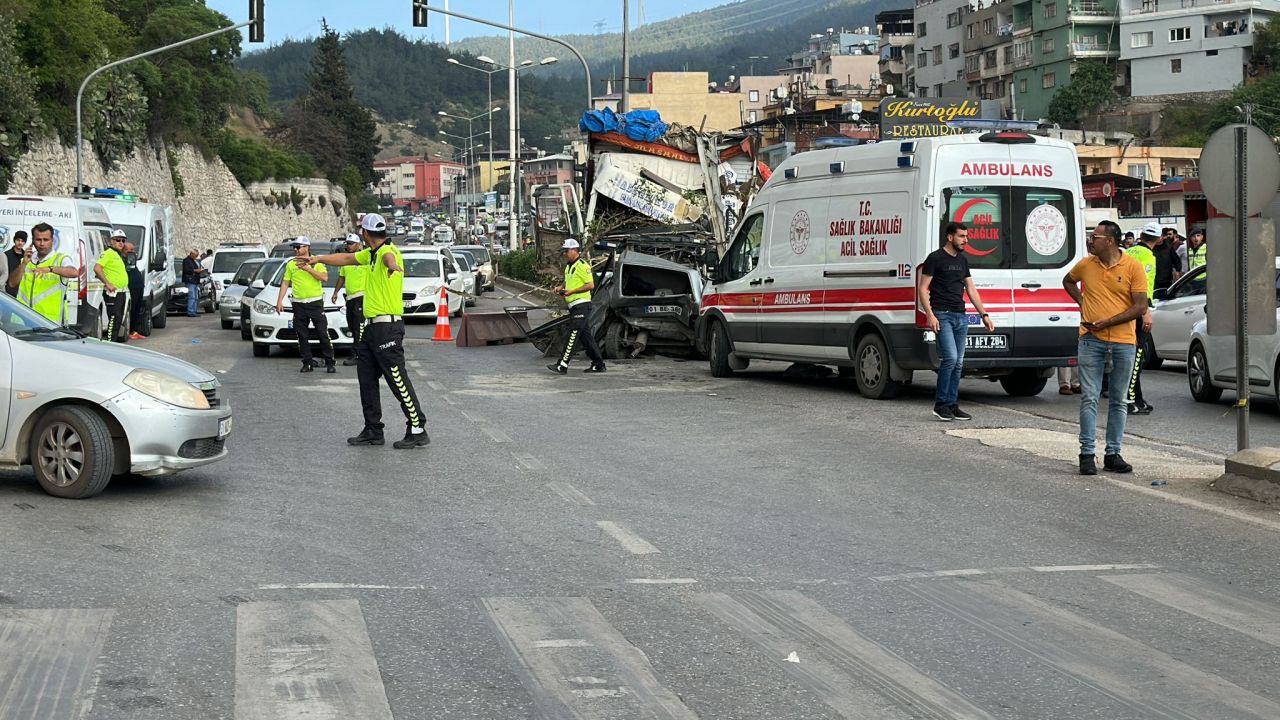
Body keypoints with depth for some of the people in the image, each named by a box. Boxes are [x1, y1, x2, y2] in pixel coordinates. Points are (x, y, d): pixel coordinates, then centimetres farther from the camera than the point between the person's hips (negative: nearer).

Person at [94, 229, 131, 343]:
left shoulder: (118, 255, 19)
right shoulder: (108, 253, -11)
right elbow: (97, 268, -23)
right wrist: (107, 284, -22)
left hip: (122, 293, 10)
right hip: (113, 293, -10)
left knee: (119, 319, 15)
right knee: (114, 319, -13)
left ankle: (119, 339, 23)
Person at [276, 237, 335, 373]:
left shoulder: (317, 262, 3)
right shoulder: (291, 265, 11)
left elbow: (324, 277, -11)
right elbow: (285, 283, 13)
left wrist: (307, 268, -16)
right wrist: (279, 301, 5)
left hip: (316, 302, -3)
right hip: (299, 304, 3)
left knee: (323, 334, -5)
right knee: (302, 336, 2)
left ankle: (329, 363, -1)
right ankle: (307, 363, 8)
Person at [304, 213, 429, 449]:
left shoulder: (388, 250, -15)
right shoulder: (372, 254, 16)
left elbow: (389, 257, -41)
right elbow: (346, 258, 32)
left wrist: (392, 265, -64)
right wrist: (318, 259, 37)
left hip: (387, 326, -10)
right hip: (372, 326, 10)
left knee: (398, 380, -10)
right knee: (366, 378, 14)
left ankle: (418, 431, -7)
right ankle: (373, 431, 21)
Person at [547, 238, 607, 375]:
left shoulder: (582, 265, -12)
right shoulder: (568, 267, 18)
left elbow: (591, 285, -17)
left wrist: (572, 291, -21)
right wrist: (561, 288, 9)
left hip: (581, 304, -10)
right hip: (574, 306, 10)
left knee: (572, 335, -11)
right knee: (586, 336, 10)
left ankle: (562, 366, -14)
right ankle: (598, 365, 15)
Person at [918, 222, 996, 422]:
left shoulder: (963, 260, 17)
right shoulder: (935, 258, -4)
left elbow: (971, 290, 21)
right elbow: (923, 289, -6)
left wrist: (984, 315, 15)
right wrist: (930, 315, -17)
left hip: (961, 316, 7)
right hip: (942, 316, -7)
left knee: (958, 363, 5)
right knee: (951, 358, -17)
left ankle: (952, 405, 11)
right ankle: (940, 405, -8)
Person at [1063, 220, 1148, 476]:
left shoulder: (1133, 267, -5)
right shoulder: (1085, 265, 3)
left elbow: (1140, 307, -8)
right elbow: (1068, 281, 26)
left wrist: (1106, 322, -14)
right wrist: (1082, 303, 10)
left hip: (1123, 342, -1)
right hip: (1091, 340, 1)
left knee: (1118, 401, 8)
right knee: (1089, 398, -3)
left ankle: (1113, 453, 15)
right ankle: (1087, 454, 0)